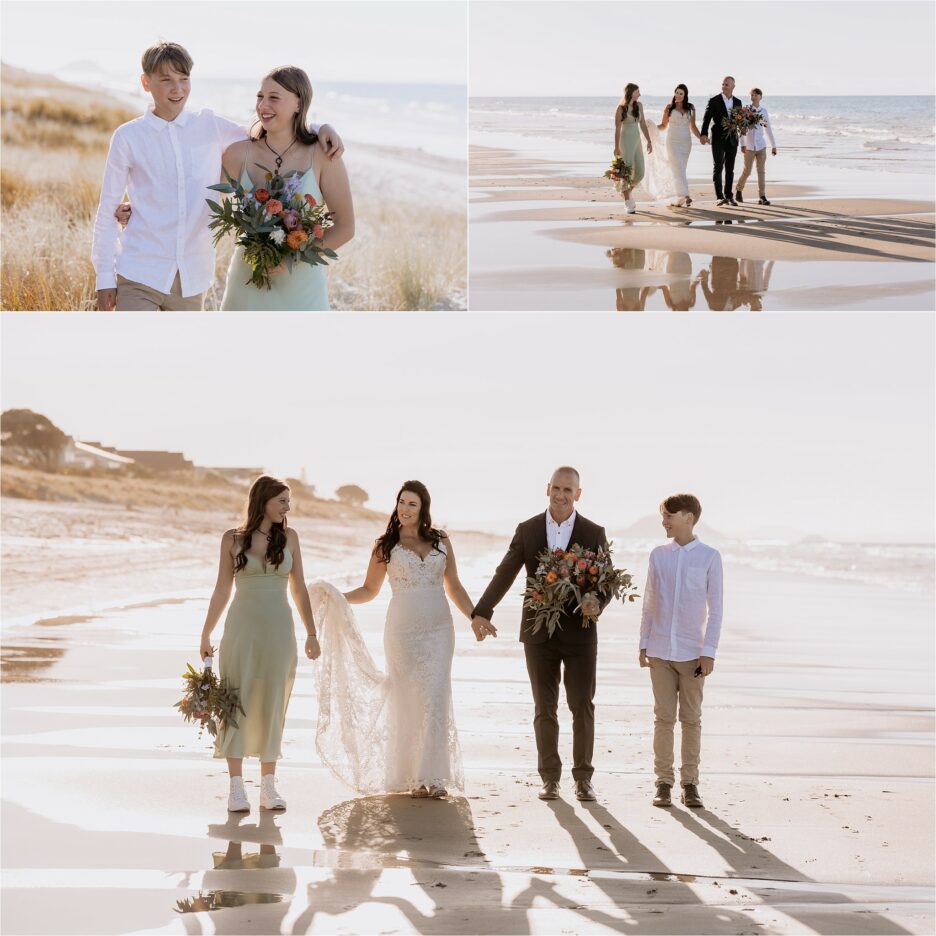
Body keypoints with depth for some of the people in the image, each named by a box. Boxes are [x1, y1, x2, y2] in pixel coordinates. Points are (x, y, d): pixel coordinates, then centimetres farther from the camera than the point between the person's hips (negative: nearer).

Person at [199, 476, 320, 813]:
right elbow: (222, 590, 8)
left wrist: (311, 633, 6)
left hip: (278, 630, 2)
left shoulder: (288, 537, 7)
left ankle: (268, 786, 10)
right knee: (237, 703, -4)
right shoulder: (233, 539, 3)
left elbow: (299, 588, 10)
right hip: (242, 628, -2)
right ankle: (236, 787, 0)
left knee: (272, 706, 4)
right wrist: (205, 635, 7)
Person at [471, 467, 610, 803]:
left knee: (582, 706, 1)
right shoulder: (527, 531, 3)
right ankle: (550, 778, 10)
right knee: (545, 708, 5)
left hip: (580, 632, -1)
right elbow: (504, 574, -1)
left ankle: (583, 778, 9)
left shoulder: (594, 533, 1)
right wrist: (482, 612, -12)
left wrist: (597, 603, -22)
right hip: (539, 633, 1)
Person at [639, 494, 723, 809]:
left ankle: (690, 783, 9)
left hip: (693, 652, -2)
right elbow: (649, 603, 12)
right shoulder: (658, 555, 7)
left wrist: (709, 652, -6)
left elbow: (715, 608, -1)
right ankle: (664, 783, 6)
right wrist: (643, 644, 7)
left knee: (691, 718, 3)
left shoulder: (709, 557, -2)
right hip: (660, 651, 2)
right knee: (663, 717, 2)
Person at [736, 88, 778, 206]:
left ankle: (762, 197, -4)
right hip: (749, 146, -2)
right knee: (747, 171, 0)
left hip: (761, 146, 2)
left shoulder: (763, 111, 5)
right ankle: (739, 190, 26)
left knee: (762, 171, -4)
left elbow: (768, 129, 12)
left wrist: (774, 145, 11)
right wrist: (742, 144, -15)